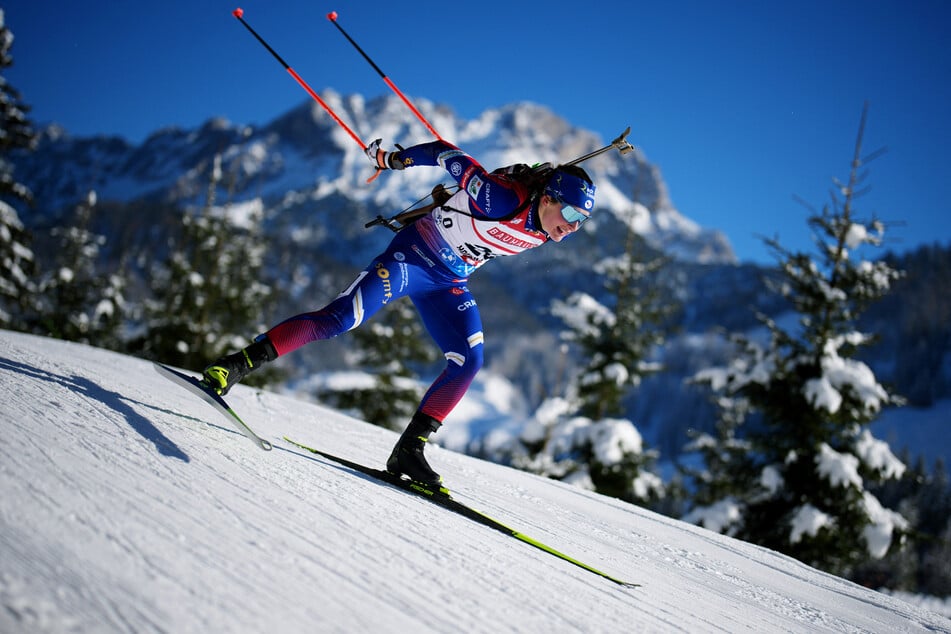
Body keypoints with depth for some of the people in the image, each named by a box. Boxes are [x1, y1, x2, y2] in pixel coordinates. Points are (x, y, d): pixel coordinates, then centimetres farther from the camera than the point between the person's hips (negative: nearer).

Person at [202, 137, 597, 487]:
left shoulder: (548, 231, -8)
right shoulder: (503, 199, -29)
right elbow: (449, 154, -20)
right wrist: (394, 160, -9)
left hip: (449, 283, 7)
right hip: (413, 255, -7)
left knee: (468, 362, -7)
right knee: (340, 318, -20)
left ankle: (409, 450, -1)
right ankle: (239, 364, -15)